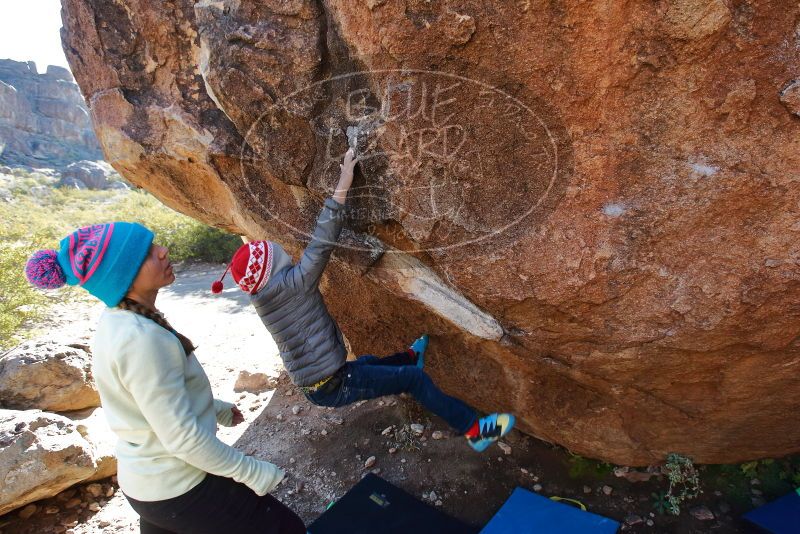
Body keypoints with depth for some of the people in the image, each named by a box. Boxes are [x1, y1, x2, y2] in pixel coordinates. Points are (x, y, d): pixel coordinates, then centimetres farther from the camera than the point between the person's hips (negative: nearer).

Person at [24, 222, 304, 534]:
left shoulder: (118, 322, -2)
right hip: (178, 489, -9)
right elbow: (183, 439, -27)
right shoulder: (140, 338, -31)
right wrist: (251, 472, -15)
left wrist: (217, 409, 20)